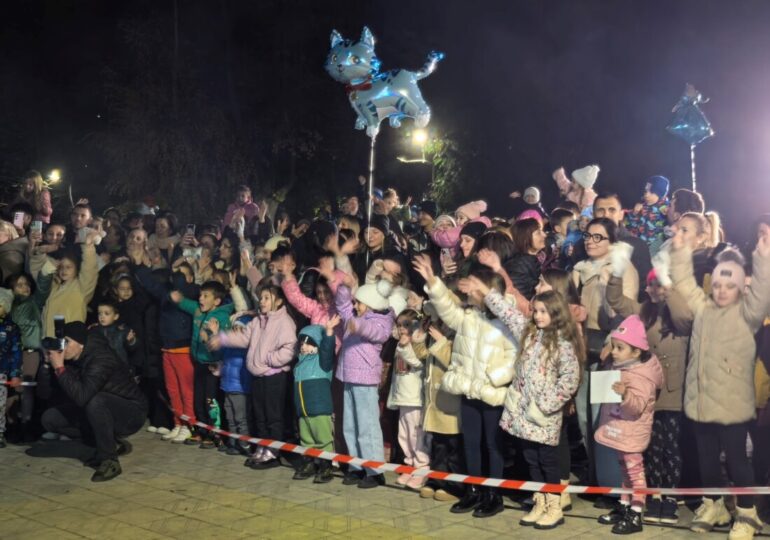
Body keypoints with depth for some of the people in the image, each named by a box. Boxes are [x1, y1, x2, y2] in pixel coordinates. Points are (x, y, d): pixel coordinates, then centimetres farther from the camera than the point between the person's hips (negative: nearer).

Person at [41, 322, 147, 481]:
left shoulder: (101, 359, -29)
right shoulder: (70, 359, -6)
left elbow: (82, 397, -41)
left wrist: (60, 368, -35)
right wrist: (48, 364, -15)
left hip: (130, 413, -8)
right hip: (99, 410, 8)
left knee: (96, 401, -38)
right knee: (50, 418, -4)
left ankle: (110, 460, -20)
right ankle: (110, 443, 6)